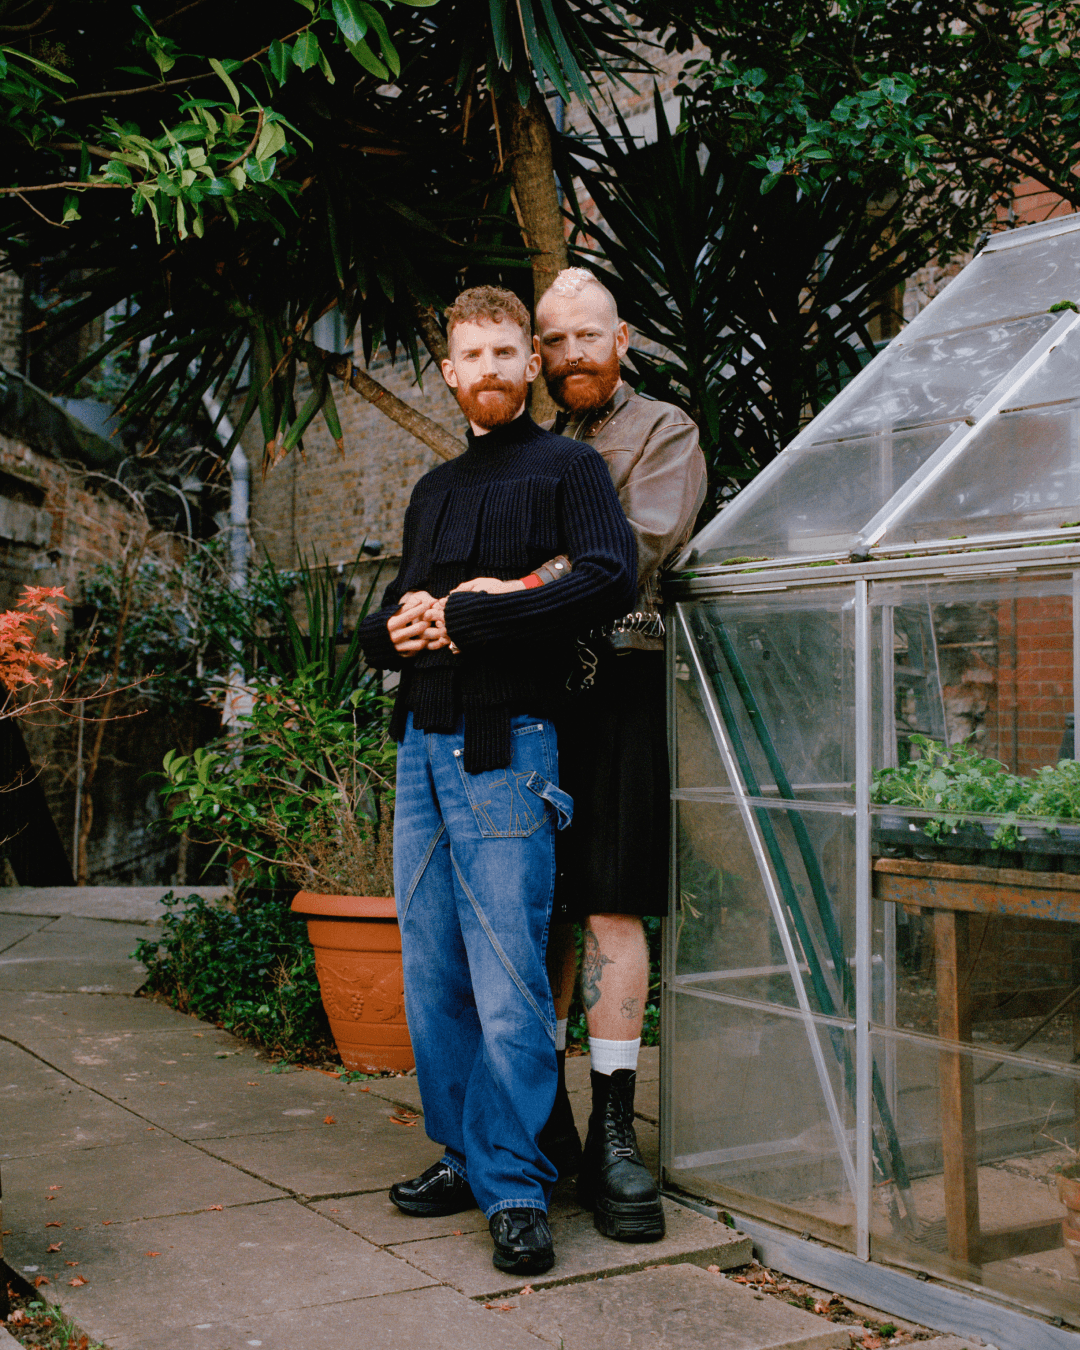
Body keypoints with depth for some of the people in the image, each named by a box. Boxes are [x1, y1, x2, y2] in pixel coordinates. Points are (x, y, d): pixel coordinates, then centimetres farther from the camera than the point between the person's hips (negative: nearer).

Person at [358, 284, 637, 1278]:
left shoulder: (567, 466, 2)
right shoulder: (434, 491, 22)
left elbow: (609, 580, -16)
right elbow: (384, 624, 25)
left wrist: (462, 614, -14)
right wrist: (398, 628, 0)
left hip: (504, 751, -7)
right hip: (421, 747, 7)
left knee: (508, 984, -8)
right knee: (432, 975, 9)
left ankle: (516, 1190, 0)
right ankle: (464, 1156, 21)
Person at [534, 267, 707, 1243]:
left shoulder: (665, 434, 6)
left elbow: (636, 554, -11)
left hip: (618, 685, -4)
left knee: (610, 907, -7)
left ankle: (613, 1131, 0)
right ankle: (543, 1116, 17)